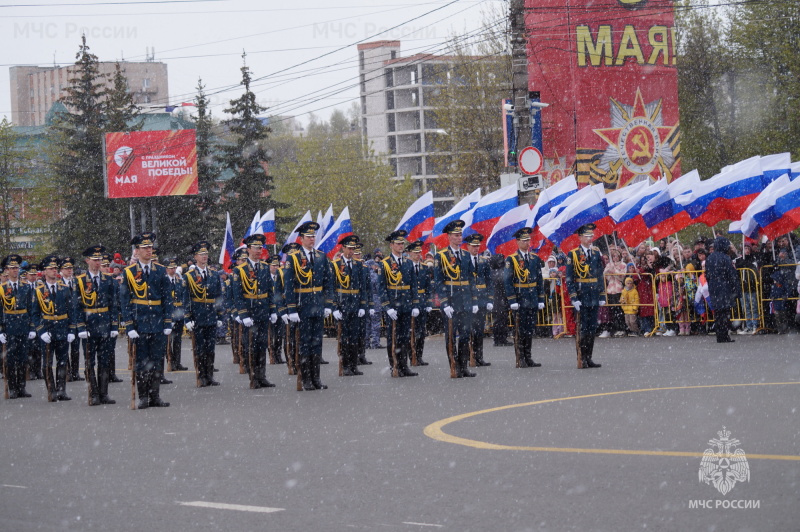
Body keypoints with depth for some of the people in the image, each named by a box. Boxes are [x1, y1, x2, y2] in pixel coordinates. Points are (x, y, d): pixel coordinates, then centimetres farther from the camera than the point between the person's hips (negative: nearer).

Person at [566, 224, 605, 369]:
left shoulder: (596, 253, 12)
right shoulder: (573, 255, -4)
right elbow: (569, 278, -6)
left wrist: (602, 296, 12)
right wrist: (574, 298, -13)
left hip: (594, 298, 5)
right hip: (581, 297, -5)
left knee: (592, 328, 8)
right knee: (582, 328, -5)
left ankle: (588, 358, 14)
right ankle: (581, 360, -2)